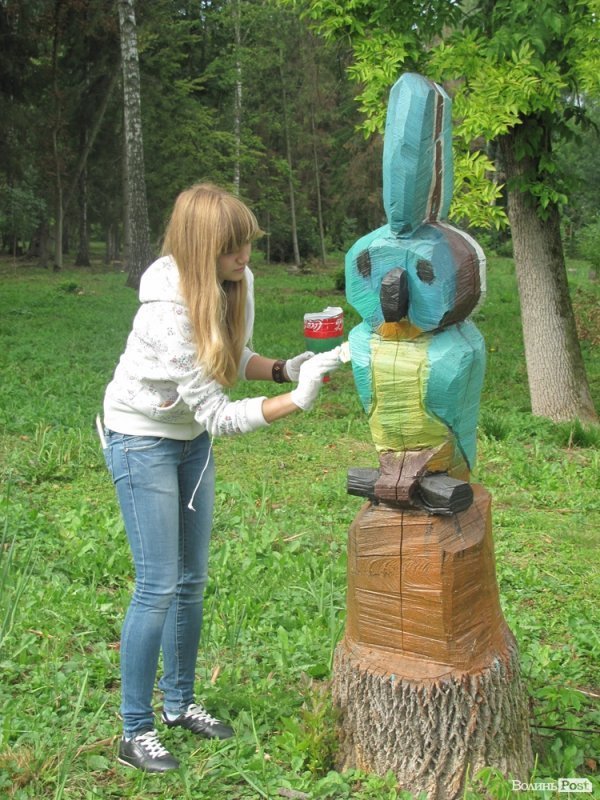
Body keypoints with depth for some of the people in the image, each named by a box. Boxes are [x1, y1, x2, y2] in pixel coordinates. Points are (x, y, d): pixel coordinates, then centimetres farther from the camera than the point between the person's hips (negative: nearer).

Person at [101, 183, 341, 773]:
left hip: (192, 438, 7)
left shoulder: (238, 282, -10)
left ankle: (180, 703, 30)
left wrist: (281, 368, -13)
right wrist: (297, 399, -36)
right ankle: (135, 733, 9)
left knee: (192, 580, 13)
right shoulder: (169, 310, -32)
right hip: (142, 440, -7)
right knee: (158, 586, -6)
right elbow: (217, 415, -30)